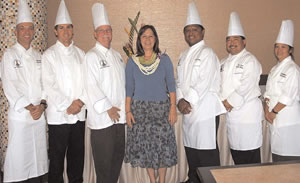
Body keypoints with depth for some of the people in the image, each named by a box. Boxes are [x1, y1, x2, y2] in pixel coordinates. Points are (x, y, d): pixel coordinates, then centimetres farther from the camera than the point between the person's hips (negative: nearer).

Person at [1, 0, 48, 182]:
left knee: (38, 155, 8)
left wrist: (42, 105, -8)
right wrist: (29, 107, -14)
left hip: (39, 114, 4)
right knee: (19, 155, -1)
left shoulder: (38, 56, 13)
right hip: (20, 115, -4)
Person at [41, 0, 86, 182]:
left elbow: (87, 80, 6)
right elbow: (49, 85, -8)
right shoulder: (49, 55, -1)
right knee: (57, 155, 4)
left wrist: (80, 101, -8)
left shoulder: (80, 53, 11)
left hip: (79, 113, 4)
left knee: (77, 153, 11)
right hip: (58, 114, -3)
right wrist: (67, 106, -13)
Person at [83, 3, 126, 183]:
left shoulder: (117, 55, 15)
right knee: (104, 159, 0)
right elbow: (91, 86, -15)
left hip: (119, 114, 7)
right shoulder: (92, 56, -8)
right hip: (102, 117, -7)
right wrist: (107, 108, -15)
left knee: (118, 154, 15)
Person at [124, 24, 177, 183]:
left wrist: (173, 108, -6)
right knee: (145, 146, 6)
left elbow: (171, 85, 2)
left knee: (163, 146, 0)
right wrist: (128, 111, -1)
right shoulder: (132, 62, 5)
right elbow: (129, 88, 5)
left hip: (161, 108, -1)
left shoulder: (164, 59, 3)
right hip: (140, 109, 1)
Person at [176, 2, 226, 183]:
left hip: (205, 110, -7)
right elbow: (179, 81, 13)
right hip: (188, 111, 7)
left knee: (206, 150, -5)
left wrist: (189, 102, -12)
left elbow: (204, 83, -15)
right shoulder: (184, 56, 16)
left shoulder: (207, 53, -7)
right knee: (190, 148, 15)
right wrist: (181, 100, -3)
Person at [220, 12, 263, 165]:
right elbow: (219, 84, 10)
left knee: (250, 154, -4)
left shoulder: (250, 61, -6)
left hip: (247, 111, -7)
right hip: (231, 112, 7)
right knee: (235, 149, 13)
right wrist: (223, 101, -6)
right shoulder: (224, 63, 16)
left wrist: (231, 103, -13)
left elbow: (245, 87, -15)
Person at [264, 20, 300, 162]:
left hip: (288, 120, -7)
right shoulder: (275, 69, 16)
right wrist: (267, 110, -1)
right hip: (274, 119, 7)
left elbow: (288, 97, -14)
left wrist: (274, 112, -9)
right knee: (277, 157, 11)